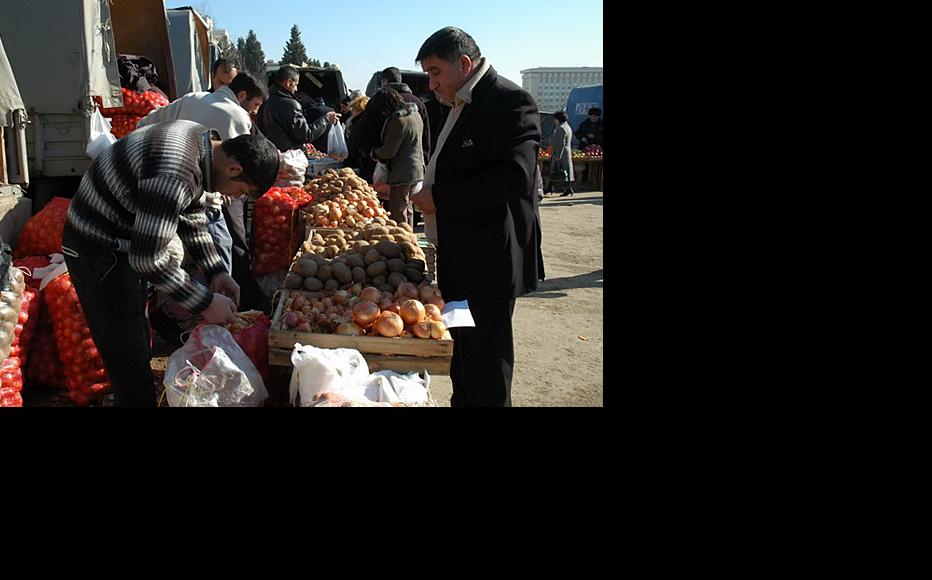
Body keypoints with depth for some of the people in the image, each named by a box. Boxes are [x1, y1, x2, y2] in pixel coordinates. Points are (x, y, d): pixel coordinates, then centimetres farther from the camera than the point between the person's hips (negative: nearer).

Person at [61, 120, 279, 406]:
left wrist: (216, 272, 2)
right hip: (98, 250, -9)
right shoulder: (173, 177, -34)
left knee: (138, 337, 20)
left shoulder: (203, 140, -4)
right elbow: (148, 257, -30)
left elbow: (191, 214, 9)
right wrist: (205, 302, -20)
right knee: (131, 362, -4)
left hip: (126, 242, 10)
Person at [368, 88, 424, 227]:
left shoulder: (398, 121, -21)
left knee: (397, 212, -4)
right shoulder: (414, 113, 9)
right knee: (407, 209, 20)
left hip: (403, 174, -10)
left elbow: (389, 151, -19)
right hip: (416, 170, 10)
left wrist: (374, 153, 0)